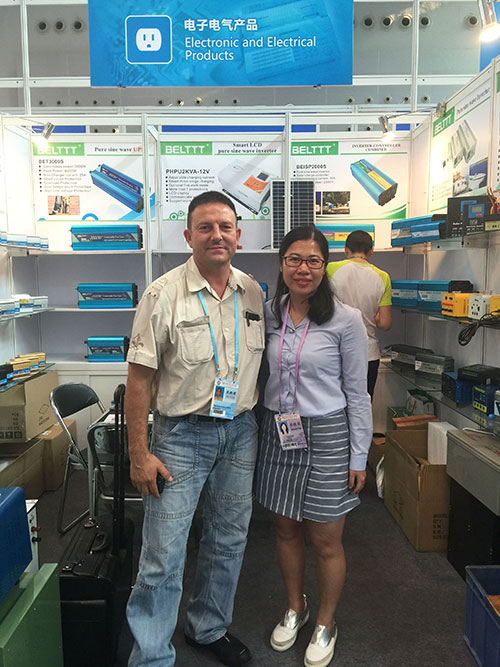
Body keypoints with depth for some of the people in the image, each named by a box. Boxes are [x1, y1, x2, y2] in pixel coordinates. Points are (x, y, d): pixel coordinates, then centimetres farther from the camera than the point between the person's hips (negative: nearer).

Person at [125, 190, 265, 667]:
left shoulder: (254, 294, 3)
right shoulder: (163, 295, -11)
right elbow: (139, 378, -11)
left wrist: (260, 424, 12)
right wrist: (139, 454, -12)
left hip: (240, 431, 5)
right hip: (181, 434, -5)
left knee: (228, 542, 19)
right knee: (162, 556, 1)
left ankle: (209, 629, 42)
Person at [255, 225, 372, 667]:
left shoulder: (345, 319, -10)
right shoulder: (269, 314, 2)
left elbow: (356, 392, -6)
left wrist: (359, 456, -6)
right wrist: (262, 427, 9)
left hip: (326, 435, -4)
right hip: (277, 432, 4)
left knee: (326, 541, 9)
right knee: (286, 530, 19)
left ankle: (326, 623, 36)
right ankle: (295, 608, 44)